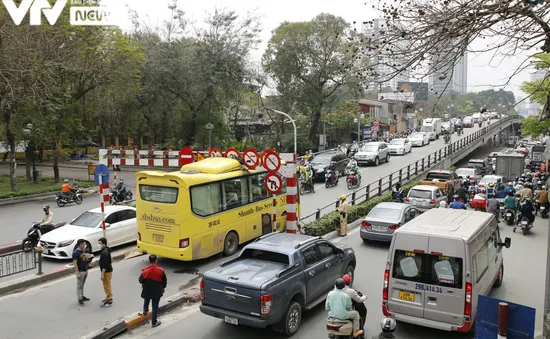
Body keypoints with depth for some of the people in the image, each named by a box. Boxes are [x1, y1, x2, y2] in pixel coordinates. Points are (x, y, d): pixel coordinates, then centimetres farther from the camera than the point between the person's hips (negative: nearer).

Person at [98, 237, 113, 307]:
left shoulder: (104, 252, -24)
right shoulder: (105, 250, 8)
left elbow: (105, 264, -26)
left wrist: (102, 274, -23)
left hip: (107, 271, -10)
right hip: (108, 270, 10)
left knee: (107, 286, -2)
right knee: (106, 286, 21)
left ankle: (109, 301, 4)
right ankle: (108, 298, 33)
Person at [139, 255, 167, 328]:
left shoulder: (145, 271, -15)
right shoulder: (160, 271, -15)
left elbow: (140, 280, -3)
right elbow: (164, 281, -5)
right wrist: (163, 288, 14)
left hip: (147, 291, 1)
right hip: (157, 292, -1)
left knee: (146, 301, 32)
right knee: (155, 307, 8)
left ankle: (145, 311, 55)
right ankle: (154, 322, 13)